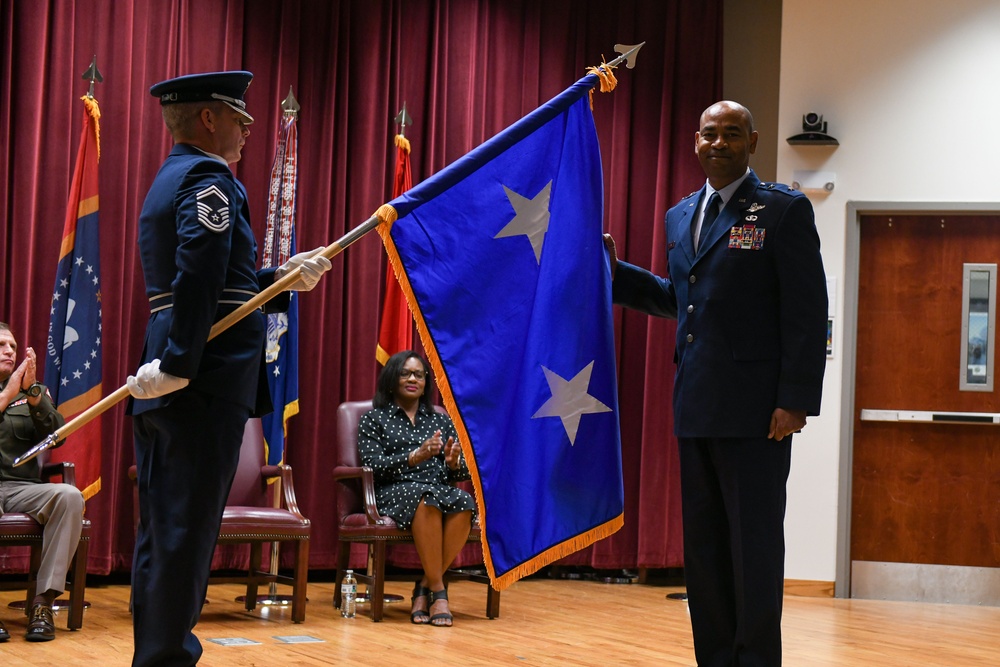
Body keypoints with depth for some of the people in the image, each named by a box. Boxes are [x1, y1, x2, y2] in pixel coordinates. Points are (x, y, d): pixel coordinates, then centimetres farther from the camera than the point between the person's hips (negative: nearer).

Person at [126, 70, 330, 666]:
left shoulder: (170, 181, 21)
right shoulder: (211, 181, -9)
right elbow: (198, 282, -23)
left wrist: (281, 277, 14)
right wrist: (178, 366, -25)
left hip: (167, 394, 10)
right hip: (207, 384, -10)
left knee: (161, 531, 12)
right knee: (187, 530, -6)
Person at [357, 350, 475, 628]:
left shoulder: (441, 420, 23)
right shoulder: (374, 419, 14)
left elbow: (462, 472, 17)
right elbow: (374, 467, -3)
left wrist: (453, 463, -8)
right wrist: (416, 456, -17)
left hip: (441, 490, 3)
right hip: (393, 494, -3)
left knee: (464, 501, -33)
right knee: (427, 497, -39)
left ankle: (424, 587, -25)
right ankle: (438, 591, -31)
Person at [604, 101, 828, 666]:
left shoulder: (784, 210, -4)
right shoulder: (681, 216, 16)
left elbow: (808, 313, -9)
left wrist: (795, 401, -16)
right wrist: (616, 273, 12)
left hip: (754, 410, -7)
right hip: (696, 409, 7)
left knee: (755, 549, -2)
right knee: (704, 550, 10)